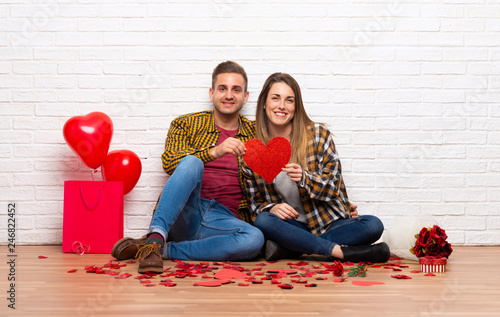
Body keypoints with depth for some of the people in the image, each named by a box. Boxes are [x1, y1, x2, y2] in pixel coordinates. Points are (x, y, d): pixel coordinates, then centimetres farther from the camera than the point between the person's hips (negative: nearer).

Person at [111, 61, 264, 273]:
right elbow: (169, 162, -9)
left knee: (255, 239, -33)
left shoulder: (255, 134, 15)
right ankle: (155, 237, -36)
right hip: (185, 214, -2)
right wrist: (214, 152, -23)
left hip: (223, 219, 2)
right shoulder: (186, 124, 10)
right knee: (192, 163, -30)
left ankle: (162, 250, -23)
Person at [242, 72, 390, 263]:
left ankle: (287, 248, -27)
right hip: (288, 224, 0)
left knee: (373, 225, -25)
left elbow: (333, 186, -5)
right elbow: (255, 203, 6)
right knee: (262, 221, -32)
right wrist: (272, 208, -18)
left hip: (329, 223, 0)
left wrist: (303, 178, -25)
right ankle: (343, 252, -28)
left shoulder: (319, 134, -2)